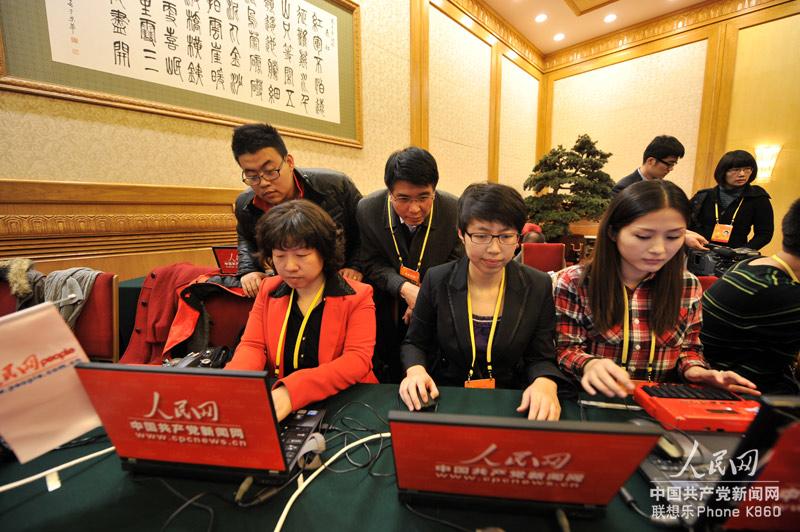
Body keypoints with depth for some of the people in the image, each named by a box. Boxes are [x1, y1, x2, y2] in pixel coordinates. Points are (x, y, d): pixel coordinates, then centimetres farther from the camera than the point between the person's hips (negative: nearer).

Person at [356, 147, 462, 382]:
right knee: (386, 380, 10)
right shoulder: (367, 210, -18)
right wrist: (404, 288, -29)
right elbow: (372, 263, -11)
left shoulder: (454, 210, -19)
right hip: (386, 313, 1)